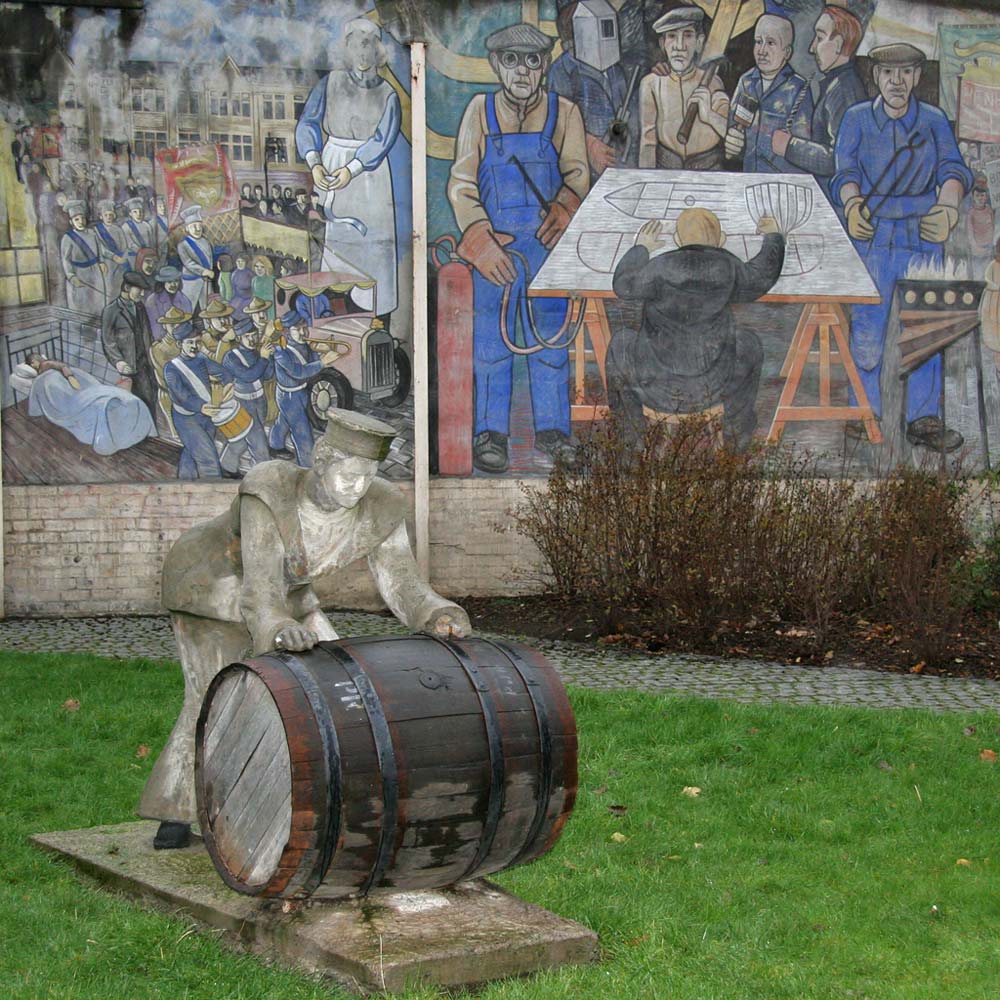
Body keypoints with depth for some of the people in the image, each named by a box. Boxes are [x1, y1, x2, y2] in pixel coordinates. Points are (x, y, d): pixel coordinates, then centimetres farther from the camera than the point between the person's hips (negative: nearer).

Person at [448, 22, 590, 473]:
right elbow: (461, 185, 1)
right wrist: (481, 241, -13)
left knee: (551, 335, 3)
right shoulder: (480, 111, 7)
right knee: (492, 338, -2)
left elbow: (577, 173, 1)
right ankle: (490, 433, 5)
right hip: (494, 245, -1)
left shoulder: (564, 112, 10)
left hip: (549, 242, 1)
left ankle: (553, 429, 13)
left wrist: (562, 209, -22)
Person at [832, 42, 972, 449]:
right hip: (872, 235, -1)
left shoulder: (935, 121, 13)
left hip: (924, 237, 1)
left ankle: (924, 419, 5)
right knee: (867, 328, -5)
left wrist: (948, 205, -20)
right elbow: (846, 172, -1)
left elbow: (952, 168, 1)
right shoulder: (856, 119, 10)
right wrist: (853, 204, -22)